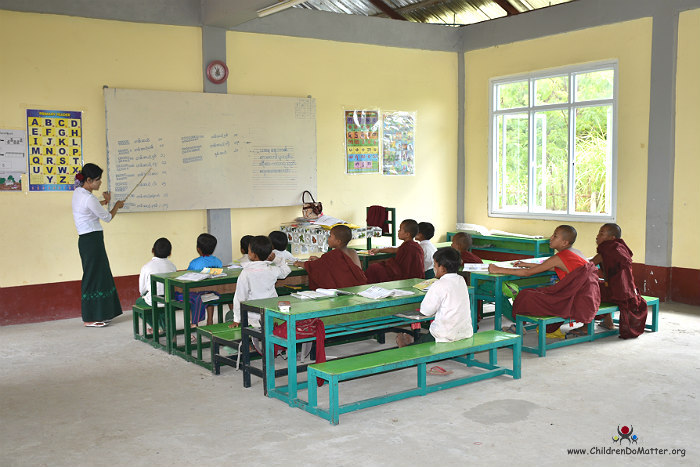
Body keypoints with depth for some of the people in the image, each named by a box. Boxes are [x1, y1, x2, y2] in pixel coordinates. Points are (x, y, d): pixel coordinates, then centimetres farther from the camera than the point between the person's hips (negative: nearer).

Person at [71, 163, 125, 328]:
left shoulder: (78, 192, 9)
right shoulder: (89, 199, -21)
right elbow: (107, 217, -9)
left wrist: (104, 202, 20)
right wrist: (117, 206, 8)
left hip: (87, 239, 10)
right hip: (91, 240, -10)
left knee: (100, 275, 15)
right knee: (93, 275, -3)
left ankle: (100, 314, 22)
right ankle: (89, 319, 4)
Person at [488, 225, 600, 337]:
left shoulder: (560, 258, -15)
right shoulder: (576, 253, 10)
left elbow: (527, 273, -12)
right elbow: (552, 268, 25)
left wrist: (498, 270, -6)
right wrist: (527, 264, 22)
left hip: (580, 305, -9)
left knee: (527, 297, -3)